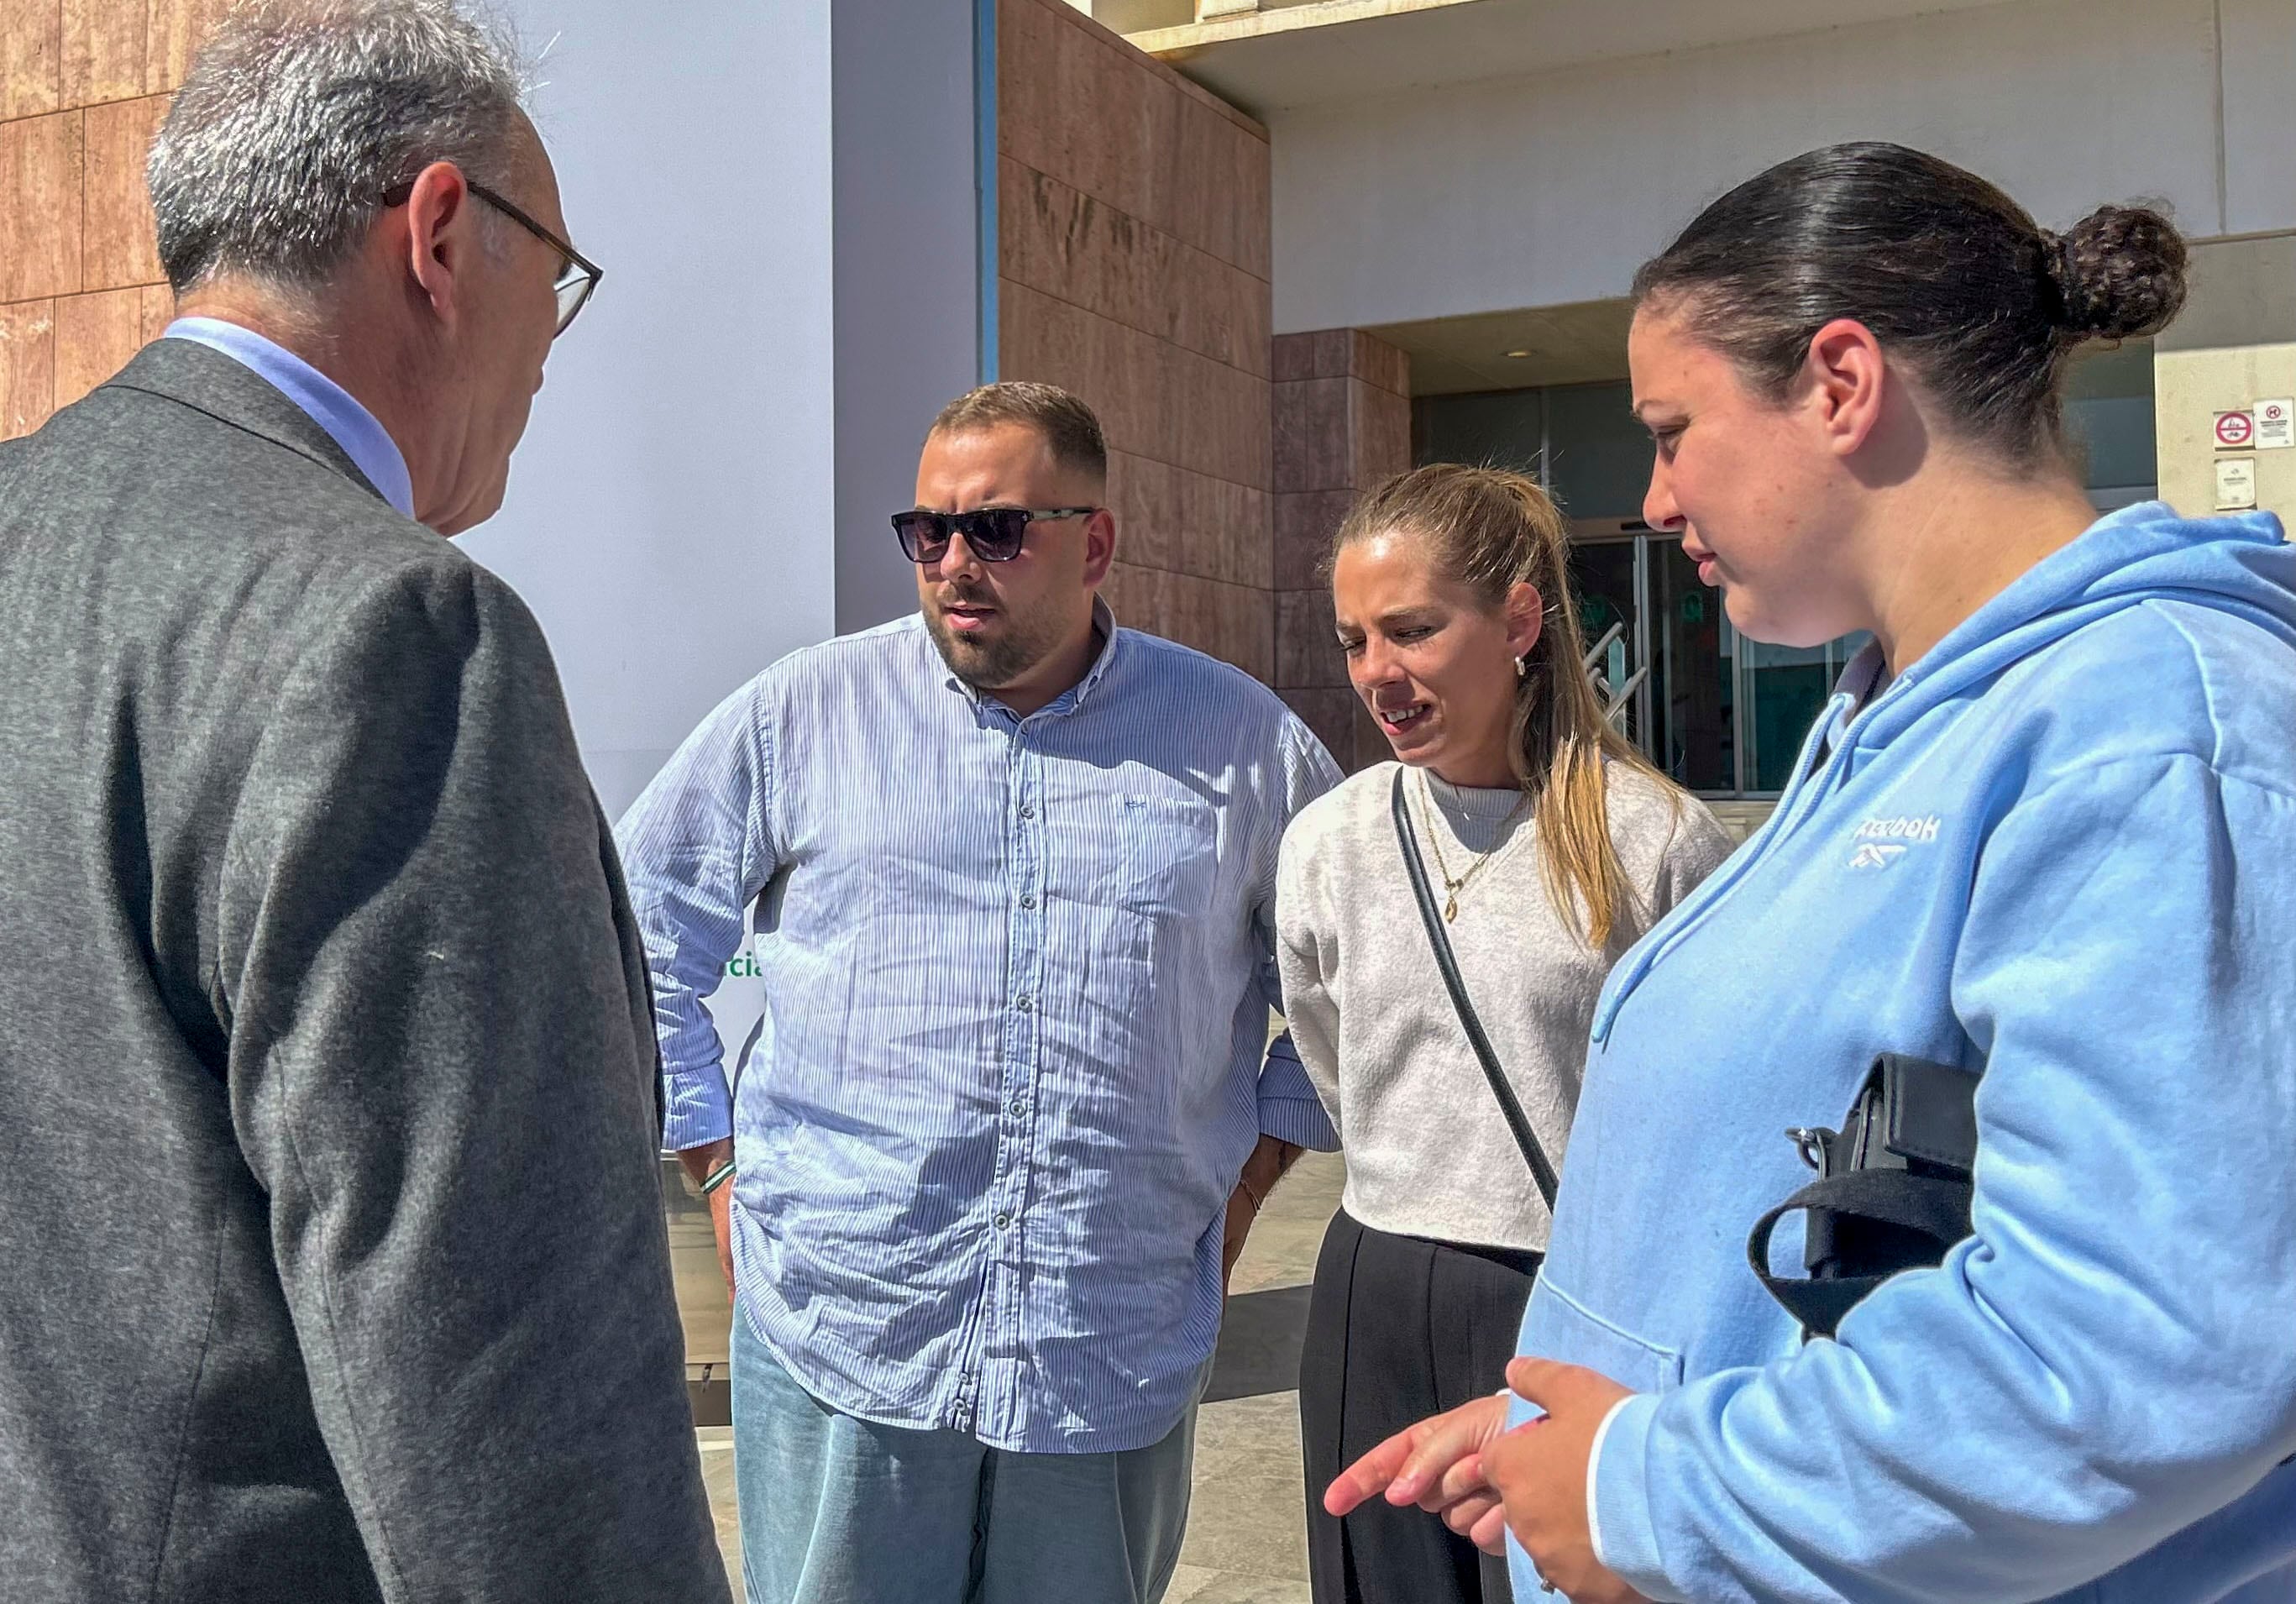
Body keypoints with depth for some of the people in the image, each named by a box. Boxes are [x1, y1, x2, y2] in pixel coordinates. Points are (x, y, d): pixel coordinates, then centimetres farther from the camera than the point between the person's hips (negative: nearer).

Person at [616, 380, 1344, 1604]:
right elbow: (636, 930, 8)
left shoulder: (1243, 742, 3)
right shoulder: (801, 712, 1)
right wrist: (721, 1167, 3)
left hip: (1116, 1358, 1)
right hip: (839, 1344, 0)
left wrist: (1254, 1168, 8)